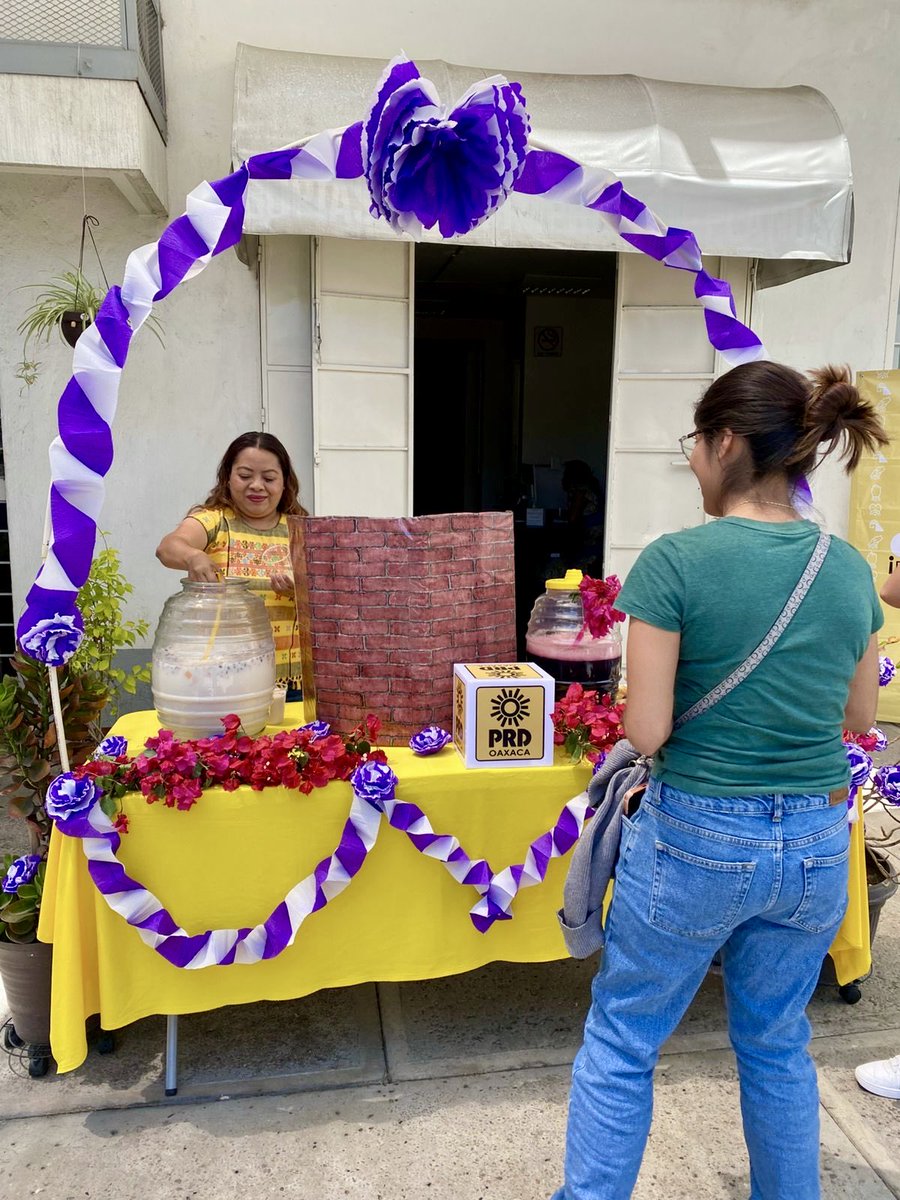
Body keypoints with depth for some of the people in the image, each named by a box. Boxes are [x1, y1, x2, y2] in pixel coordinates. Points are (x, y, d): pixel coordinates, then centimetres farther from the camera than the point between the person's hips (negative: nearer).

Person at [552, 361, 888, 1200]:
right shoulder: (849, 568, -1)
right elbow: (857, 717, 9)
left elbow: (646, 732, -17)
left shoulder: (676, 561, -18)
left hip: (697, 839, -5)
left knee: (620, 1043, 16)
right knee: (777, 1045, 26)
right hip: (817, 843, 6)